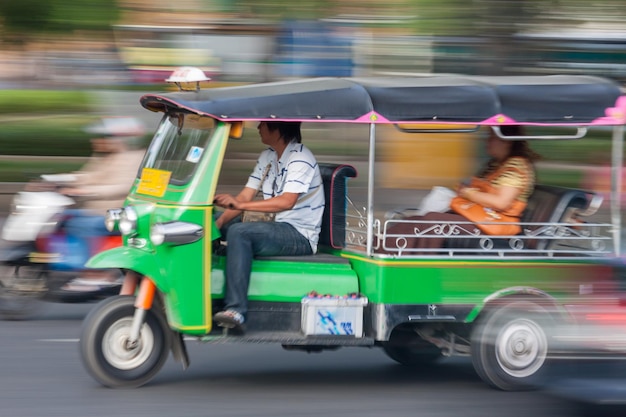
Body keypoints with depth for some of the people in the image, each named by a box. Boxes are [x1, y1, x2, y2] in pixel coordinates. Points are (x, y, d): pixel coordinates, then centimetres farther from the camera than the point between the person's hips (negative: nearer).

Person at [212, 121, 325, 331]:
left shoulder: (300, 159, -15)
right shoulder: (268, 157, 13)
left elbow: (287, 201, -30)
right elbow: (245, 196, 7)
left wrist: (240, 204, -36)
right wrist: (217, 224, -9)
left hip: (301, 236, -9)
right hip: (278, 229, 9)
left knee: (239, 232, -30)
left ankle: (236, 311, -37)